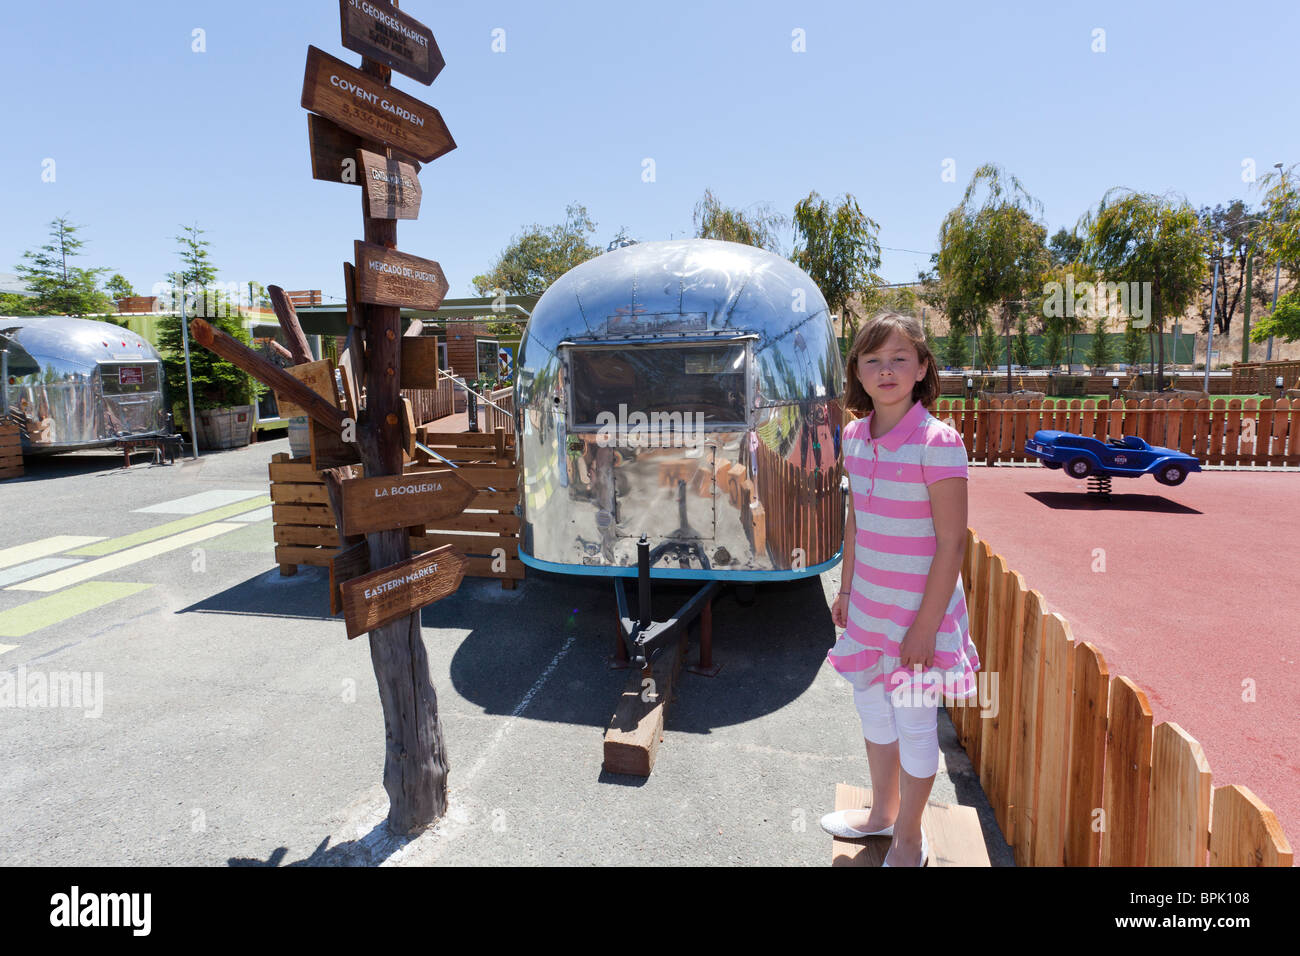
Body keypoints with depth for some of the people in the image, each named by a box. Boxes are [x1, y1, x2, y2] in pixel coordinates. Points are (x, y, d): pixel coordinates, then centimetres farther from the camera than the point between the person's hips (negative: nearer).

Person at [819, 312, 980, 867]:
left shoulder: (938, 442, -19)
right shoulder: (854, 436, 1)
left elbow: (951, 543, -18)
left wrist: (925, 626, -17)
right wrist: (846, 590, 13)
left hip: (920, 608, -6)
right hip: (870, 604, 7)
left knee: (914, 722, 9)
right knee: (872, 707, 21)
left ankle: (908, 840, 34)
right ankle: (882, 813, 45)